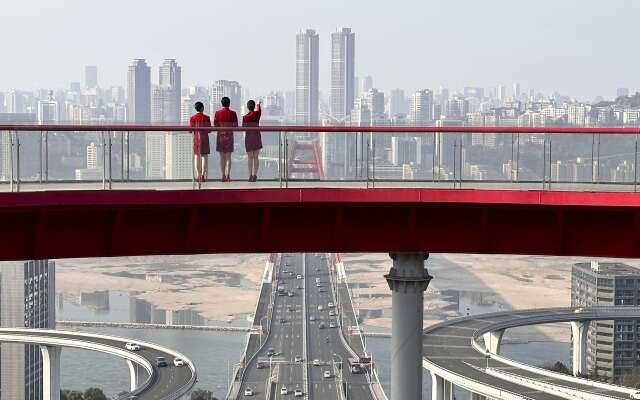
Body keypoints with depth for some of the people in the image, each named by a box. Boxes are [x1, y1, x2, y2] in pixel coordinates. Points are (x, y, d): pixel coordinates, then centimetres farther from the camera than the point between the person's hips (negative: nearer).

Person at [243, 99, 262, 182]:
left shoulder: (245, 117, -9)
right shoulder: (257, 113, -2)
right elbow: (259, 109, 22)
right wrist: (258, 104, 44)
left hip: (248, 137, -1)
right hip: (257, 137, 1)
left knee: (250, 158, 2)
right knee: (256, 157, 5)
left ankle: (250, 175, -4)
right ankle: (255, 175, 0)